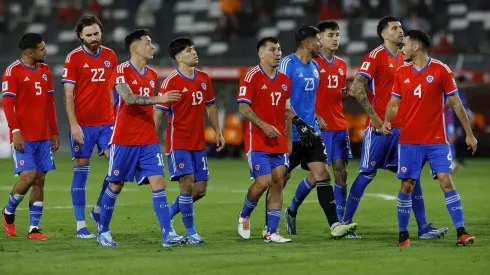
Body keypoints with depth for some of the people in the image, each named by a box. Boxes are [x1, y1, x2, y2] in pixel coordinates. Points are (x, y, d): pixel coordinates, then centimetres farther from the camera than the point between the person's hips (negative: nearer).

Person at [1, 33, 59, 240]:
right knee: (28, 176, -14)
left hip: (43, 137, 6)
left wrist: (54, 132, 15)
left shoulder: (45, 70, 12)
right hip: (23, 137, -6)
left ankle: (34, 228, 5)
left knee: (40, 180, 2)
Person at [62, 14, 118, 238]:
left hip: (106, 123, 4)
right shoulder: (74, 58, -5)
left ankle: (98, 210, 13)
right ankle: (80, 225, 5)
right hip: (83, 125, -4)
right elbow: (68, 94, -7)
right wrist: (73, 125, -15)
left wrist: (114, 117, 11)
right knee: (81, 173, 0)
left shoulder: (110, 56, 8)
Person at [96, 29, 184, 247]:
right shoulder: (122, 71, -8)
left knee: (158, 183, -7)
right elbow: (129, 98, -24)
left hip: (148, 141, 5)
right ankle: (103, 232, 20)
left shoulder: (152, 75, 12)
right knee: (115, 186, 5)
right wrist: (158, 99, -32)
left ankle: (167, 234, -12)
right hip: (124, 140, -5)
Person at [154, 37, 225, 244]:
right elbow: (159, 113, -10)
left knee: (200, 189, 6)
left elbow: (210, 106, 20)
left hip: (198, 144, 7)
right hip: (178, 143, -7)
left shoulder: (204, 79, 8)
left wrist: (218, 132, 15)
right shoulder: (171, 82, -11)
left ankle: (167, 216, 25)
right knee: (187, 185, -13)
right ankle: (191, 233, -4)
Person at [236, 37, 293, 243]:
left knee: (278, 183, 0)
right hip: (257, 142, -6)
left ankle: (271, 232, 3)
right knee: (263, 182, -12)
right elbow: (243, 107, -12)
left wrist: (289, 141, 14)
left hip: (279, 143, 6)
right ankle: (244, 216, 16)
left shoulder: (285, 81, 13)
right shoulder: (252, 77, -7)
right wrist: (264, 126, -21)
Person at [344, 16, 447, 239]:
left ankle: (423, 227, 5)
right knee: (366, 175, -2)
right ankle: (345, 224, 7)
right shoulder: (375, 56, -9)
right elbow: (357, 88, -17)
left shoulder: (404, 59, 14)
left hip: (401, 127, 7)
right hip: (379, 127, -7)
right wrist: (373, 115, -17)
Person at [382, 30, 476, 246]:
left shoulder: (441, 70, -4)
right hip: (409, 141, 3)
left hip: (436, 140, -3)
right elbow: (394, 102, 12)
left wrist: (469, 134, 0)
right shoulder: (402, 73, 6)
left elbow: (456, 103, -1)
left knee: (446, 182, -11)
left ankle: (461, 232, -9)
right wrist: (386, 121, -9)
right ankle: (403, 235, 14)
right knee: (406, 186, 3)